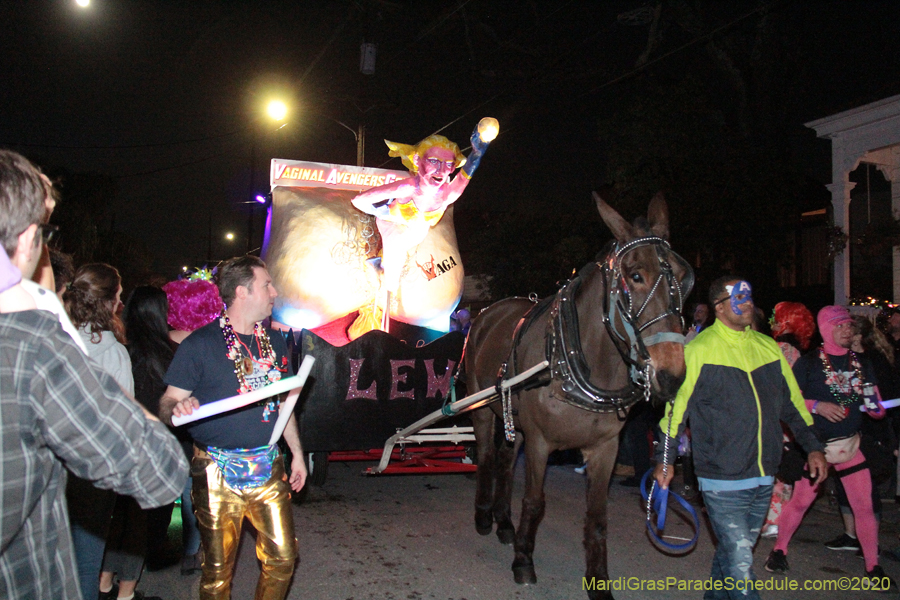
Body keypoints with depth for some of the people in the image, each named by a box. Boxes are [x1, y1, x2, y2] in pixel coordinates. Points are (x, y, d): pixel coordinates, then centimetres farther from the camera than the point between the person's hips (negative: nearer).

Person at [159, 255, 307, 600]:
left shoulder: (274, 342, 9)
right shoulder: (199, 344, -7)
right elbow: (167, 404, -7)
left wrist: (297, 452, 18)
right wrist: (178, 408, -30)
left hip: (269, 469, 4)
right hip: (218, 474, -4)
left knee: (283, 557, 7)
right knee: (218, 568, 7)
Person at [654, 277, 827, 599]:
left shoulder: (768, 347, 9)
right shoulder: (699, 349, -8)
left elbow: (791, 400, 17)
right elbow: (677, 404, -7)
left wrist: (813, 446, 14)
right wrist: (665, 458, -8)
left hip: (763, 478, 6)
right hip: (722, 480, -6)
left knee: (735, 553, 18)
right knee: (740, 564, -7)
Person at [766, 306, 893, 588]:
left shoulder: (861, 362, 7)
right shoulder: (808, 363, -7)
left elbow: (874, 402, 13)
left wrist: (875, 405, -10)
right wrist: (817, 406, -23)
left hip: (852, 445, 4)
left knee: (865, 506, 2)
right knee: (800, 501, 6)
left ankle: (873, 567, 16)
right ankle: (779, 550, 24)